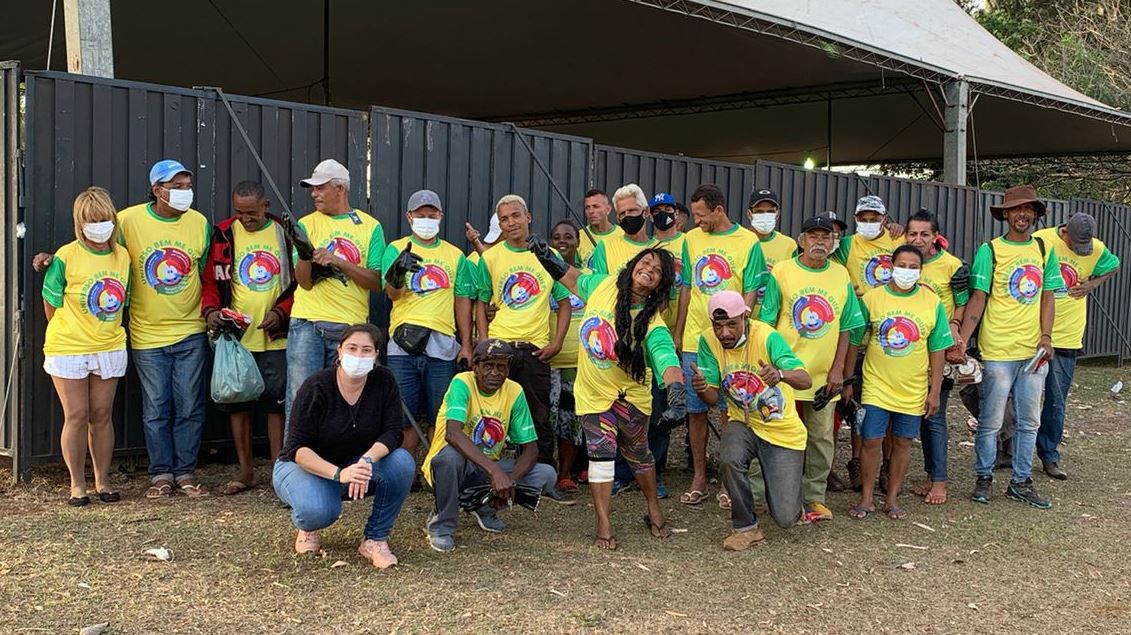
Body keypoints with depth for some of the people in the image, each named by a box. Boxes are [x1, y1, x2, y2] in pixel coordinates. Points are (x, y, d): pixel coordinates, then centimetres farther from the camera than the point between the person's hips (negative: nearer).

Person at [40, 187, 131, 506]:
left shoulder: (122, 256, 1)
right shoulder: (66, 257, -12)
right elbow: (51, 304, -4)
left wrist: (104, 332, 9)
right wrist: (69, 334, 4)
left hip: (109, 348, 3)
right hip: (67, 349, -3)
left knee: (102, 416, 9)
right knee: (76, 416, 1)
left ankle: (102, 482, 19)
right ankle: (77, 484, 13)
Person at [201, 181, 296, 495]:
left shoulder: (285, 233, 3)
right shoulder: (223, 235, 3)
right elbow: (211, 280, 5)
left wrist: (281, 312, -10)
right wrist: (210, 310, -13)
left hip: (275, 336, -1)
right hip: (235, 335, 1)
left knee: (277, 402, 2)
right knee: (237, 401, 6)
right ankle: (245, 470, 18)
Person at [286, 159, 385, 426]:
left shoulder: (370, 226, 6)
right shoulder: (307, 224, 7)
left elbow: (376, 282, -2)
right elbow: (305, 282, -2)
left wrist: (338, 261, -13)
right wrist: (304, 252, -21)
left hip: (351, 326, 0)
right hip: (307, 323, 0)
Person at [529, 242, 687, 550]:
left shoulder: (653, 325, -24)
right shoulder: (604, 285, -11)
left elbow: (667, 359, -41)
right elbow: (574, 280, 11)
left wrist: (677, 391, -58)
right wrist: (548, 257, 4)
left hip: (630, 397, -2)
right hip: (593, 394, 2)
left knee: (638, 454, 16)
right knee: (601, 453, -3)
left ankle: (654, 510, 38)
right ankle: (603, 523, 4)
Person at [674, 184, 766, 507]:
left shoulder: (748, 242, -4)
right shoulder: (691, 239, 7)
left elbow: (750, 293, -4)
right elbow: (686, 289, 13)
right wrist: (677, 334, 11)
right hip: (694, 339, 3)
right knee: (695, 410, 7)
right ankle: (699, 477, 18)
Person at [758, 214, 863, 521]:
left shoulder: (841, 277, 5)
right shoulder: (781, 272, -4)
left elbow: (844, 328, 8)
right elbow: (766, 324, -3)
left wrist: (837, 368, 0)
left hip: (824, 375, 3)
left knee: (822, 438, 8)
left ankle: (814, 497, 19)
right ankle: (762, 493, 15)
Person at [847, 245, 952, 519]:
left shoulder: (932, 302, -2)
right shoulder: (872, 298, -5)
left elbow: (937, 350, 2)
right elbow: (854, 341, 2)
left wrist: (935, 391, 0)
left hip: (913, 389, 1)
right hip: (876, 385, -1)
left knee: (902, 442, 9)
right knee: (871, 440, -2)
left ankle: (892, 499, 22)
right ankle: (866, 498, 14)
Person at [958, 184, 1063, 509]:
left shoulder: (1045, 249, 8)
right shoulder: (990, 251, -5)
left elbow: (1047, 297, 9)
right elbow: (978, 299, -8)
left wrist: (1046, 337, -3)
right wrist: (961, 340, -16)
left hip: (1035, 350, 4)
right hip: (999, 351, -4)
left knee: (1029, 421, 12)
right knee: (991, 421, 3)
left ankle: (1021, 482, 23)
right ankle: (984, 478, 19)